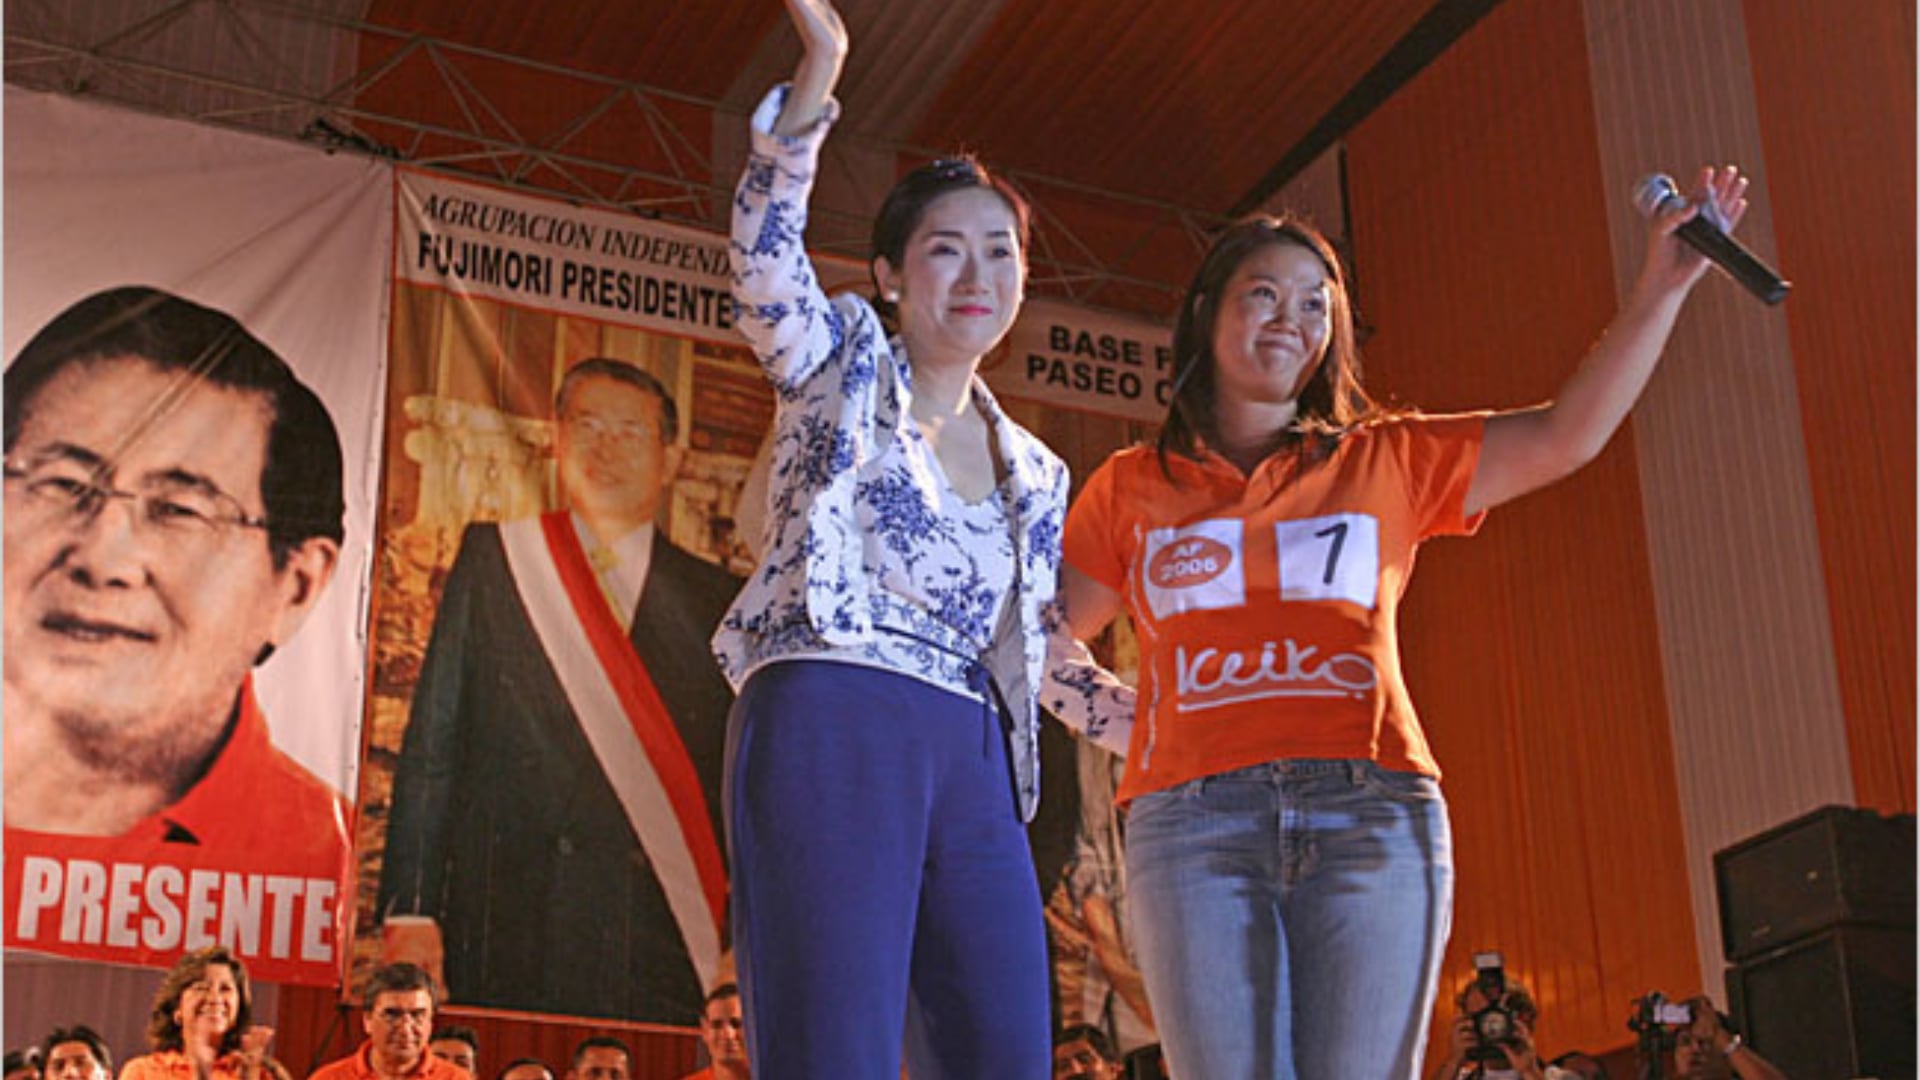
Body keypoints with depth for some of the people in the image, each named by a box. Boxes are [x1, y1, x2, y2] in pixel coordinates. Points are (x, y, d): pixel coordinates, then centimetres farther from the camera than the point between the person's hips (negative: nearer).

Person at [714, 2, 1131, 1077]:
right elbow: (765, 263, -8)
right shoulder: (841, 364, 12)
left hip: (973, 764, 6)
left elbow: (1051, 654, 28)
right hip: (831, 729, -6)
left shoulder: (1036, 473, 25)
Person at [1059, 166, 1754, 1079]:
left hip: (1371, 814, 1)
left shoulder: (1384, 462, 18)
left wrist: (1659, 291, -1)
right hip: (1192, 822, 0)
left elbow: (1565, 437, 7)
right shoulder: (1130, 489, 18)